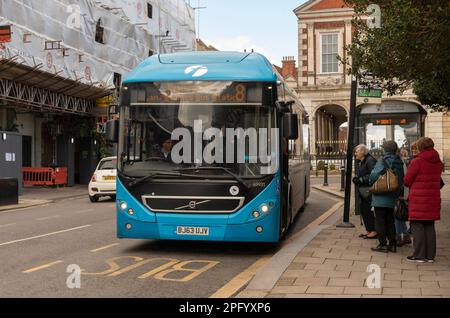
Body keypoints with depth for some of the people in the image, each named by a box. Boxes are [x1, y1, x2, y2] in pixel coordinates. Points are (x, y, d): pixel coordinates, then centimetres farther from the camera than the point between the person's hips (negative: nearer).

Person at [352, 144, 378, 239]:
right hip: (362, 192, 10)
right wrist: (356, 179, 4)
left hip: (368, 191, -10)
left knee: (369, 210, -7)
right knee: (363, 210, 11)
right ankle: (369, 230, 20)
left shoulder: (370, 161, -13)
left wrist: (361, 180, -20)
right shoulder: (360, 162, 18)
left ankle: (374, 231, -1)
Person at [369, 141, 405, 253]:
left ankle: (383, 245, 2)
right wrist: (397, 193, 16)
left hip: (381, 198, -6)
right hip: (392, 198, 6)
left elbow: (374, 175, -21)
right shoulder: (399, 163, 5)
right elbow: (402, 180, 8)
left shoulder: (382, 162, -13)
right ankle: (392, 244, 17)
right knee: (390, 221, 15)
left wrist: (372, 183, 0)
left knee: (380, 221, 1)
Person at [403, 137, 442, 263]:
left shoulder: (417, 162, -12)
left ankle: (419, 255, 0)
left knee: (417, 226, 0)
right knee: (430, 226, 11)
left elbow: (407, 181, -7)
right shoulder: (438, 162, 7)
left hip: (419, 200, -6)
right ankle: (430, 255, 14)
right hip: (433, 199, 6)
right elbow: (436, 179, 14)